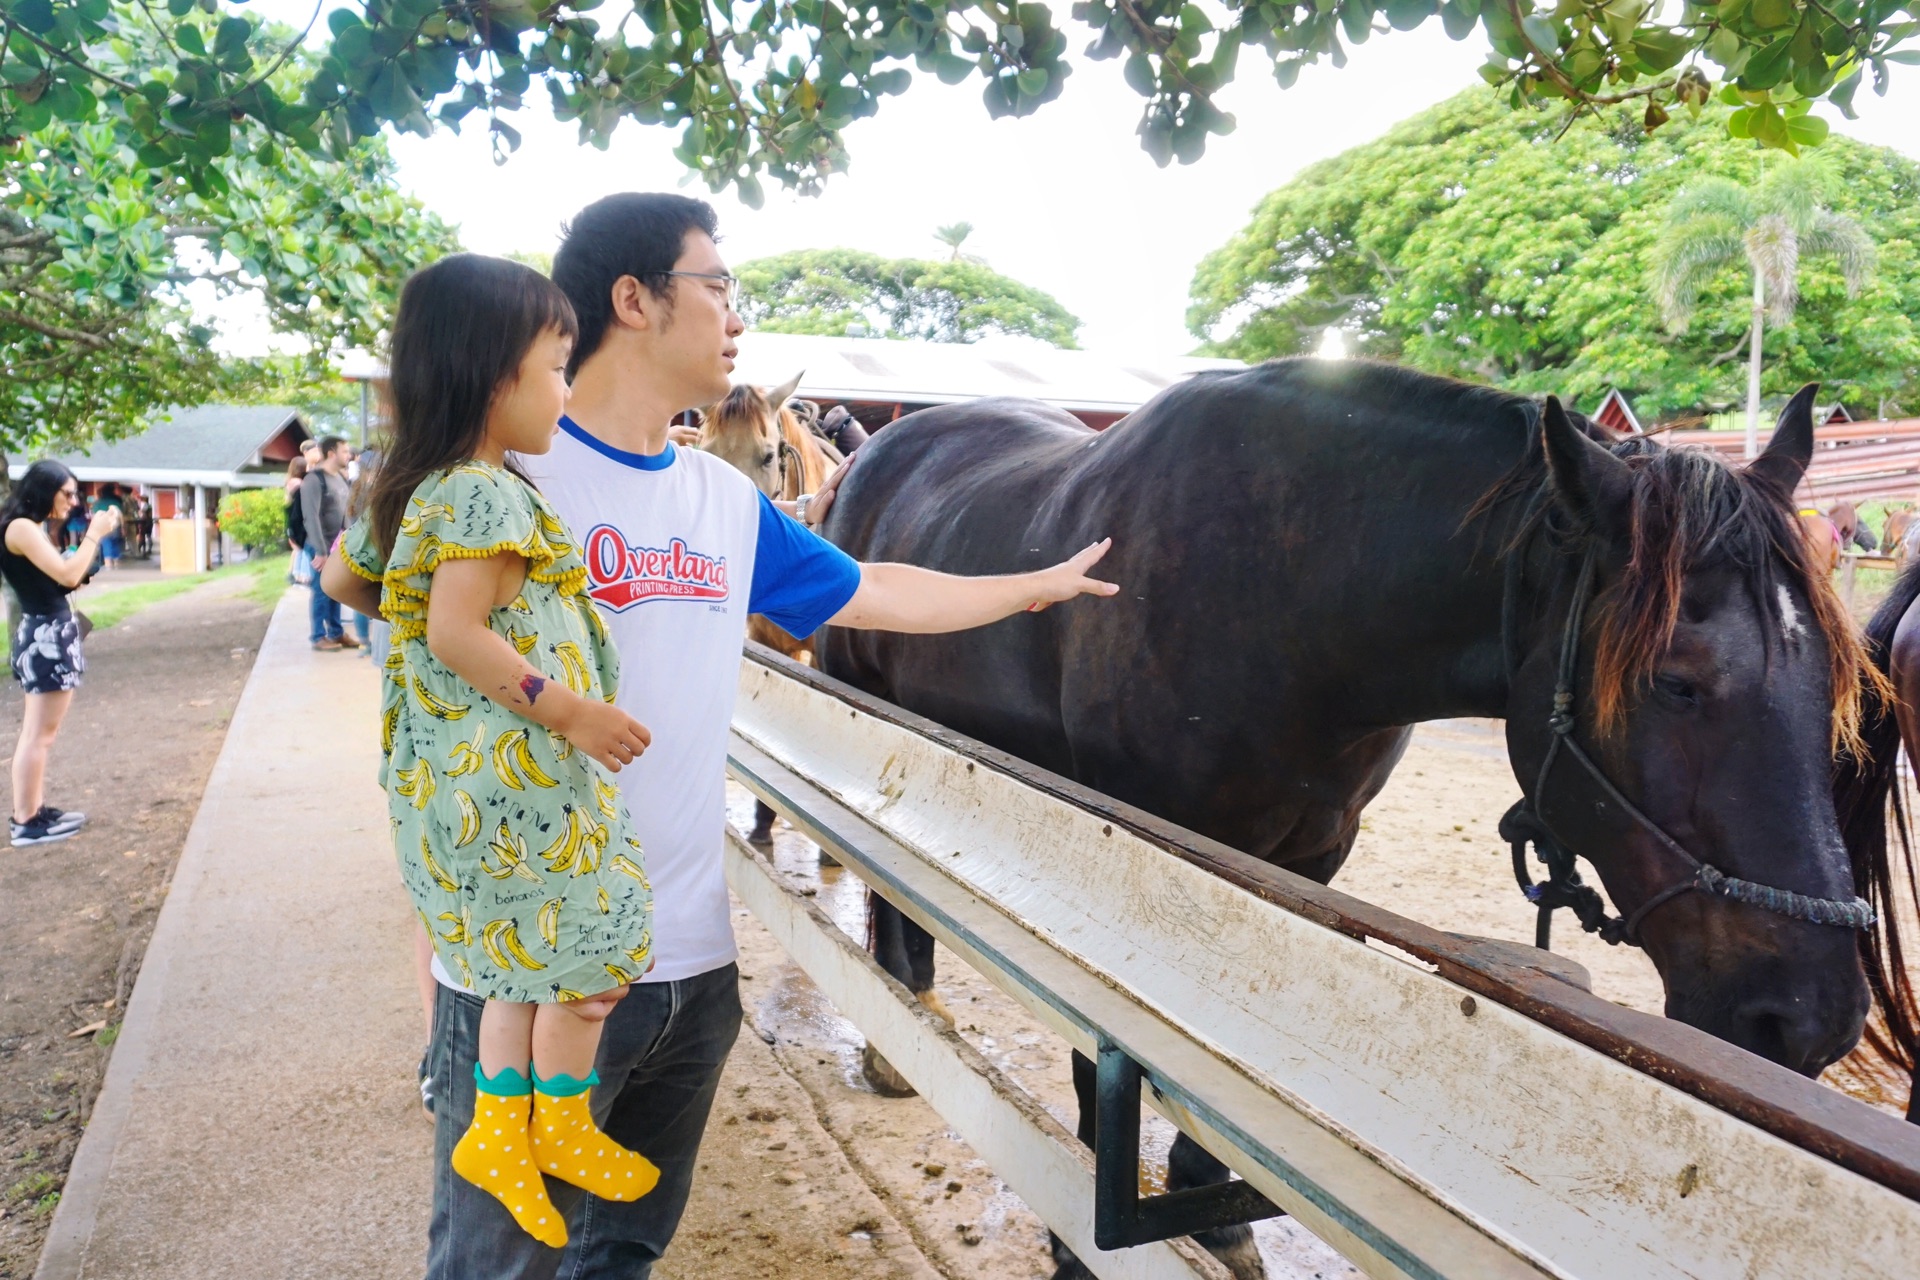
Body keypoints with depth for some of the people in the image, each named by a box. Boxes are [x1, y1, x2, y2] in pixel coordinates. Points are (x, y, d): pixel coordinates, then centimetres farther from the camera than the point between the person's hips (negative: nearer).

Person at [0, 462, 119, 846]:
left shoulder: (32, 529, 15)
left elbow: (66, 577, 13)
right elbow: (66, 575, -23)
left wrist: (94, 537, 5)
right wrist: (94, 535, -13)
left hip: (47, 635, 11)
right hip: (46, 636, -11)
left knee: (36, 733, 15)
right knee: (40, 735, -5)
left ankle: (34, 810, 23)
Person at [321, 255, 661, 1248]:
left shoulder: (409, 490, 12)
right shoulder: (489, 495, -18)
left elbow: (337, 578, 24)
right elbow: (455, 633, -25)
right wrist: (567, 708, -21)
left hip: (457, 772, 10)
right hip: (515, 775, -10)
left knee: (531, 955, 19)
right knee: (594, 950, 5)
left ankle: (498, 1130, 26)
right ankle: (562, 1129, 21)